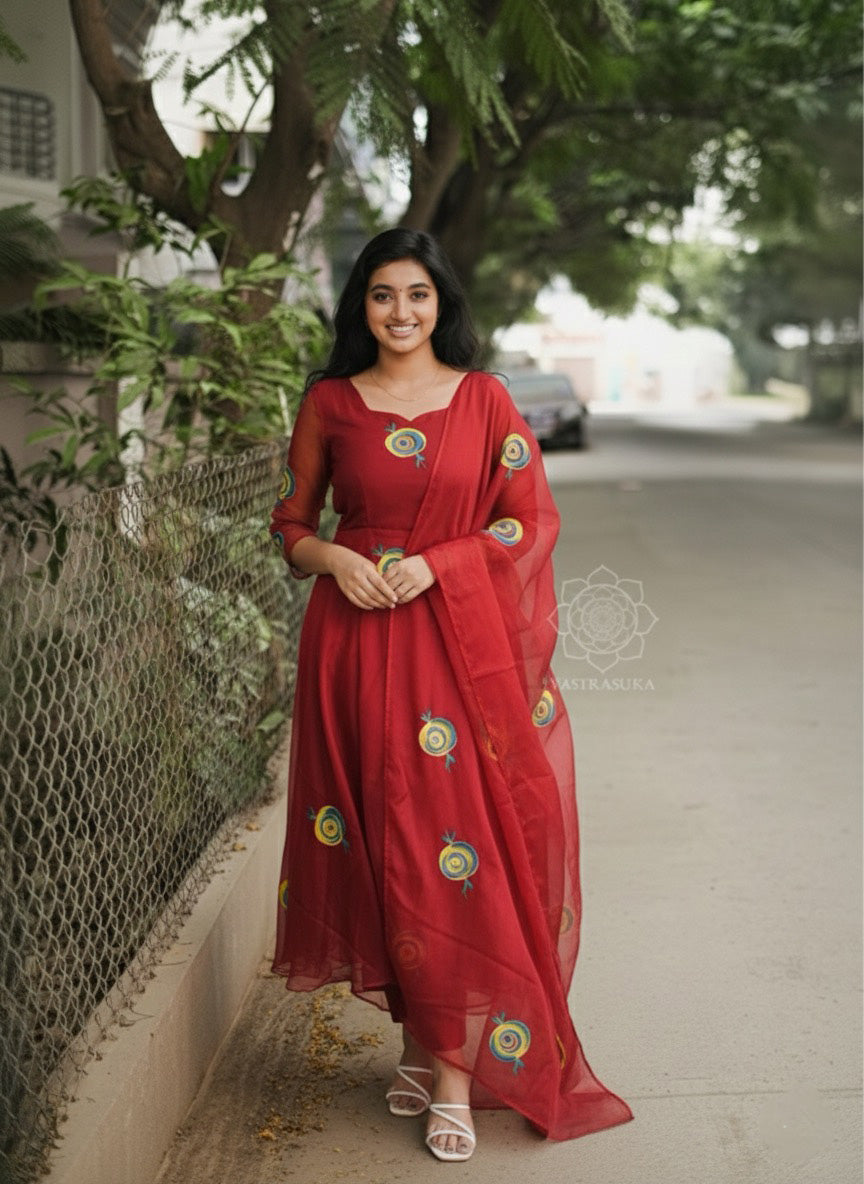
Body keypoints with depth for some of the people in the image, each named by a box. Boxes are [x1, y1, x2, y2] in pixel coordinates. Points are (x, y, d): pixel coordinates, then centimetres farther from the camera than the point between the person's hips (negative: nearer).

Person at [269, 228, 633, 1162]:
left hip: (463, 641, -1)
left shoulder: (484, 399, 5)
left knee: (461, 847, -5)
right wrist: (334, 556, -9)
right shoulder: (329, 403, 6)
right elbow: (291, 522, 13)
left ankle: (455, 1066, 3)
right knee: (391, 846, 4)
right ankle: (422, 1042, 19)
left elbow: (533, 521, 2)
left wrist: (432, 564, -10)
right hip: (359, 645, 1)